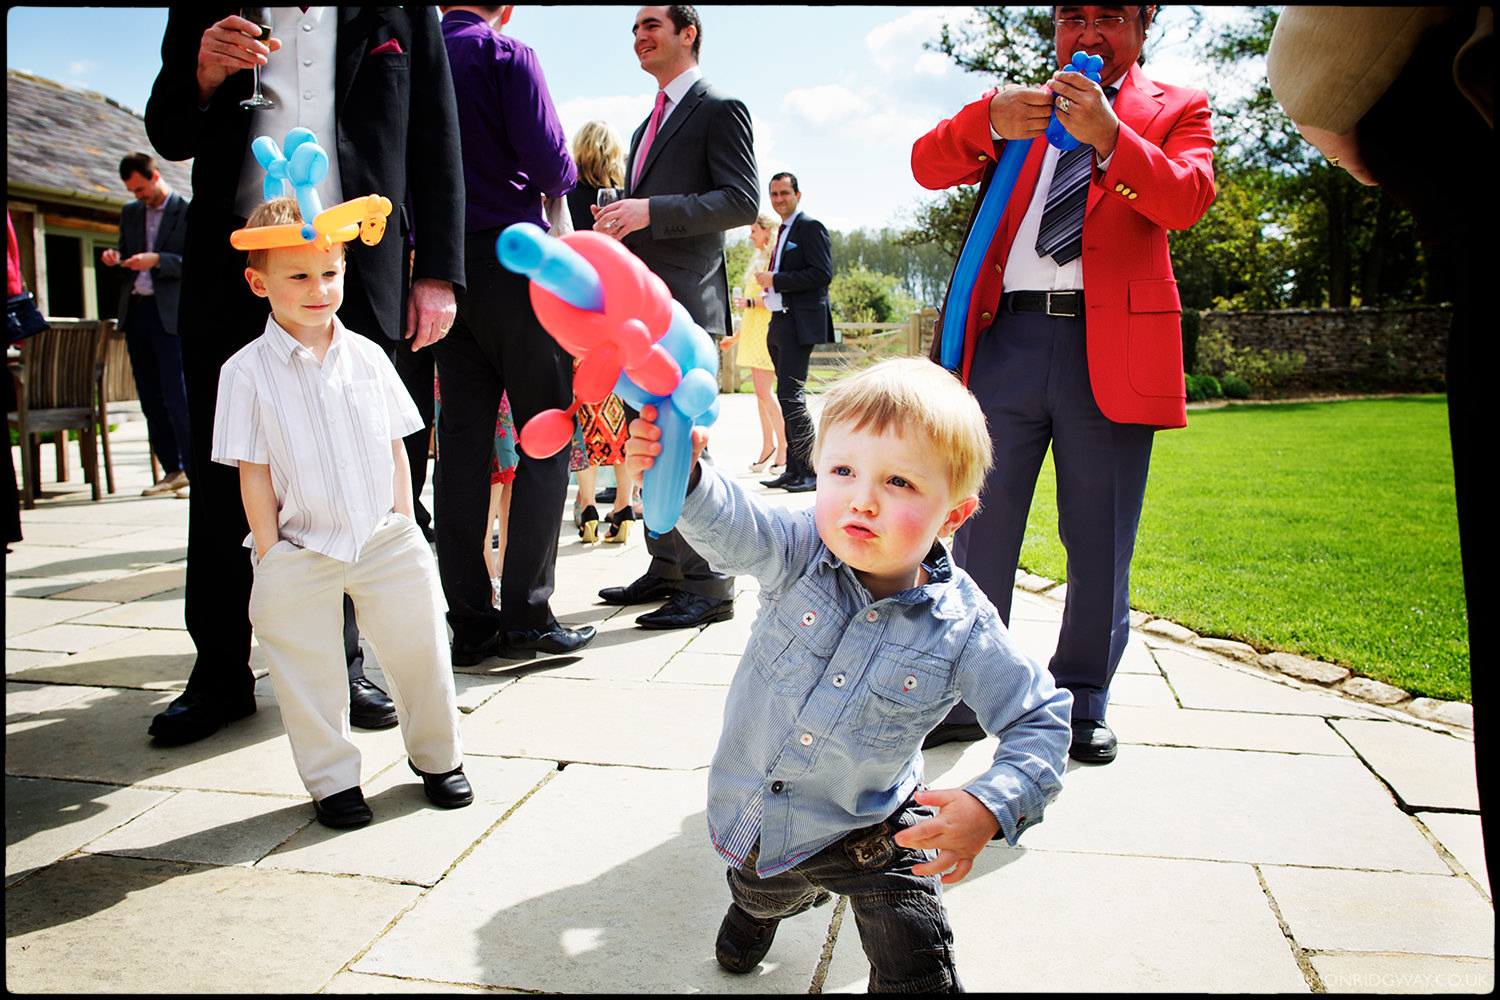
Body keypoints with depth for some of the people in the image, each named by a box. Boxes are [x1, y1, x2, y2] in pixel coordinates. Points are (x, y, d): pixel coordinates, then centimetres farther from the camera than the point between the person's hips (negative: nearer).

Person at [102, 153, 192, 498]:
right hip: (135, 311, 7)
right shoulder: (130, 213, 18)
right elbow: (127, 256, 25)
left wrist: (157, 260, -19)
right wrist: (115, 260, 3)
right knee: (150, 397, 7)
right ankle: (172, 470, 13)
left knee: (177, 396, -10)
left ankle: (195, 471, -5)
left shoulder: (187, 212, -1)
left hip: (170, 314, -7)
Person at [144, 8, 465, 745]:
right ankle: (221, 673, 16)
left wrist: (436, 272, 0)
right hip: (233, 274, 2)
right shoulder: (206, 16, 14)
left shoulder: (401, 14, 11)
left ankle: (342, 665, 15)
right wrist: (204, 76, -7)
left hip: (358, 273, -1)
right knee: (221, 480, 4)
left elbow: (435, 141, 8)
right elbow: (168, 136, 15)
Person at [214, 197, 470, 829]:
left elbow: (395, 447, 6)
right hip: (300, 553, -2)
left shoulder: (367, 357, 2)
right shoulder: (247, 372, -7)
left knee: (418, 647, 10)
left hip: (385, 540, 2)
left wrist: (404, 524, 2)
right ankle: (333, 780, 27)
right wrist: (270, 554, -7)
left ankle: (437, 757, 31)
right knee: (309, 675, 7)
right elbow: (253, 472, -6)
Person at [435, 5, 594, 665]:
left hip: (442, 269, 6)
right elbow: (548, 161, -12)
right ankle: (525, 617, -5)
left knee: (462, 441, 5)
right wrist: (563, 180, 8)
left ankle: (470, 623, 6)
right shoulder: (507, 55, -2)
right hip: (513, 258, -5)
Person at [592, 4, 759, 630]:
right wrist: (620, 225, 10)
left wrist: (648, 212, -19)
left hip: (684, 303, -9)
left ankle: (709, 586, -4)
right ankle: (665, 569, 20)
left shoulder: (720, 110, -1)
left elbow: (742, 202, -13)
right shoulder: (649, 124, 26)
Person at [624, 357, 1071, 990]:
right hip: (752, 816, 3)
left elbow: (1041, 720, -17)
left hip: (869, 831, -2)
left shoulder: (963, 630, -25)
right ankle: (760, 903, 69)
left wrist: (991, 807, -32)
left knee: (917, 971, -4)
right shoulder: (799, 553, -23)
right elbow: (728, 523, -40)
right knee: (764, 894, 33)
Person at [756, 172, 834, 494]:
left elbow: (822, 273, -17)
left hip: (799, 324, -9)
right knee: (788, 398, 10)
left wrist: (775, 280, -15)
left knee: (790, 396, -13)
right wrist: (767, 288, 8)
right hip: (781, 323, 10)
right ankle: (793, 470, 14)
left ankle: (809, 472, -8)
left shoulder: (810, 227, -6)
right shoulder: (784, 232, 22)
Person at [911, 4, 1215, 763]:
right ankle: (962, 699, 15)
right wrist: (988, 122, -17)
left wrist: (1109, 135, -21)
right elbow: (927, 165, 3)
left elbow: (1186, 201, -6)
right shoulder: (1015, 107, 19)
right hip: (1006, 340, 1)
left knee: (1099, 541, 4)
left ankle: (1082, 704, 21)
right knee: (979, 528, 3)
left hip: (1113, 350, -1)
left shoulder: (1177, 109, 14)